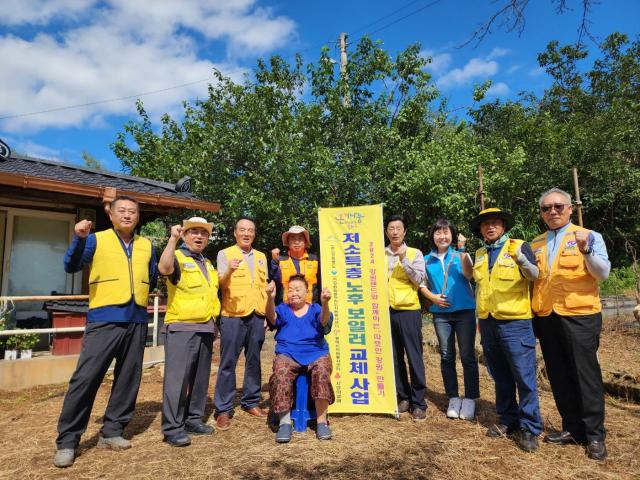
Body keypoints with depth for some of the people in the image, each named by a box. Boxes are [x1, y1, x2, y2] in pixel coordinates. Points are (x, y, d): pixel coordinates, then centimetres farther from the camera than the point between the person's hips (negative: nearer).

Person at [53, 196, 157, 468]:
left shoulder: (147, 246, 12)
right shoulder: (96, 240, 3)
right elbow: (71, 266, -10)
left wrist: (141, 292, 6)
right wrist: (79, 239, -23)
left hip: (137, 320, 4)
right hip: (104, 319, -4)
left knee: (128, 379, 8)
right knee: (85, 378, -6)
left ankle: (111, 432, 22)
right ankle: (67, 440, 9)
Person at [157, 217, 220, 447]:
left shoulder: (208, 263, 18)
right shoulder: (178, 257, -5)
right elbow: (164, 268, -30)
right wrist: (173, 238, -29)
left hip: (205, 328, 8)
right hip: (181, 327, -7)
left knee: (200, 378, 13)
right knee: (177, 378, -6)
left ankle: (194, 419, 24)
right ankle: (172, 428, 2)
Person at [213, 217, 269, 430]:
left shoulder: (261, 257, 16)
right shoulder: (225, 254, 2)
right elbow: (221, 282, -11)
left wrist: (267, 313, 12)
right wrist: (229, 271, -33)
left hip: (257, 316, 4)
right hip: (233, 316, -4)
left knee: (254, 360, 11)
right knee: (228, 362, -2)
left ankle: (251, 402, 24)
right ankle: (223, 409, 8)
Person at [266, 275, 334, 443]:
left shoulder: (315, 309, 12)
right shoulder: (282, 309, 13)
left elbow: (324, 321, -11)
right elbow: (272, 317, -10)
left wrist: (325, 303, -34)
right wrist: (271, 298, -32)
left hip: (316, 353, 0)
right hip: (287, 354, 0)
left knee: (322, 371, -31)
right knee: (280, 373, -30)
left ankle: (322, 421, -17)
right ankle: (284, 422, -18)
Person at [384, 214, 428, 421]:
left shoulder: (415, 253, 4)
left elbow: (419, 279, -7)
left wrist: (404, 260, -15)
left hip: (409, 311, -2)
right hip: (387, 311, 3)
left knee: (414, 357, 0)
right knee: (394, 357, 8)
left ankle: (418, 403, 11)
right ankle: (403, 397, 22)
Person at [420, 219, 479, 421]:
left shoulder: (460, 255, 1)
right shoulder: (427, 260, 8)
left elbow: (468, 274, -17)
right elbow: (421, 284, 13)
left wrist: (462, 249, -24)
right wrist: (432, 297, -4)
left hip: (464, 311, -2)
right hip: (441, 313, 3)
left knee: (467, 356, 0)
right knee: (447, 357, 7)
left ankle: (470, 399, 12)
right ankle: (453, 398, 19)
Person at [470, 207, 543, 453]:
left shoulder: (519, 246, -5)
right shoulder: (480, 254, 11)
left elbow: (534, 275, -20)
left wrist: (521, 260, -38)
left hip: (514, 323, -5)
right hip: (488, 323, 5)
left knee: (524, 376, -1)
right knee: (501, 377, 15)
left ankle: (530, 428, 11)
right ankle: (508, 419, 28)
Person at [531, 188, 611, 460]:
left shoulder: (590, 236, 1)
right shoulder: (535, 244, 13)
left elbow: (603, 273, -13)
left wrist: (586, 250, -27)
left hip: (580, 315, -4)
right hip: (546, 317, 5)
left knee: (586, 374, 3)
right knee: (559, 376, 12)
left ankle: (594, 435, 17)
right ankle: (572, 428, 26)